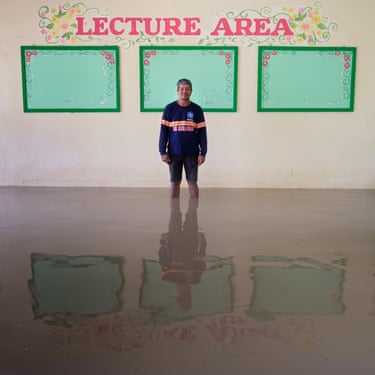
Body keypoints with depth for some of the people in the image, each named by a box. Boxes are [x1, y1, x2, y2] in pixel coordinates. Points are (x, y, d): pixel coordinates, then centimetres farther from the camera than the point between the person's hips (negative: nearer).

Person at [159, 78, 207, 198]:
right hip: (174, 153, 0)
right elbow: (164, 132, 0)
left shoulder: (197, 109, 1)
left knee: (192, 182, 4)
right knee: (174, 182, 6)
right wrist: (163, 152, -5)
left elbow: (202, 133, 1)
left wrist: (203, 153, -4)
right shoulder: (169, 108, 0)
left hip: (192, 153, 0)